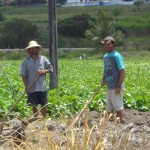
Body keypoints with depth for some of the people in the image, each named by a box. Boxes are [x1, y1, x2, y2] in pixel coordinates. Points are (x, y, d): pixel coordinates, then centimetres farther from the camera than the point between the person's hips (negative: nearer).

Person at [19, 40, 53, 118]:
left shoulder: (43, 59, 6)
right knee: (34, 105, 6)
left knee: (43, 105, 5)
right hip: (32, 88, -1)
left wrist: (44, 71, -11)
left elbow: (50, 68, 10)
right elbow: (23, 75, 0)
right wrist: (26, 86, -9)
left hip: (42, 87, 1)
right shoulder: (26, 61, 2)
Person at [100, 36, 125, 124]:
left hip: (116, 87, -8)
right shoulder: (105, 56, 11)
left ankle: (121, 122, 3)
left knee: (118, 106, -4)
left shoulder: (116, 56, -12)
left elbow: (123, 71, -17)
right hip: (109, 87, 8)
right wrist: (103, 80, 5)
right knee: (109, 107, 14)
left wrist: (119, 86, -20)